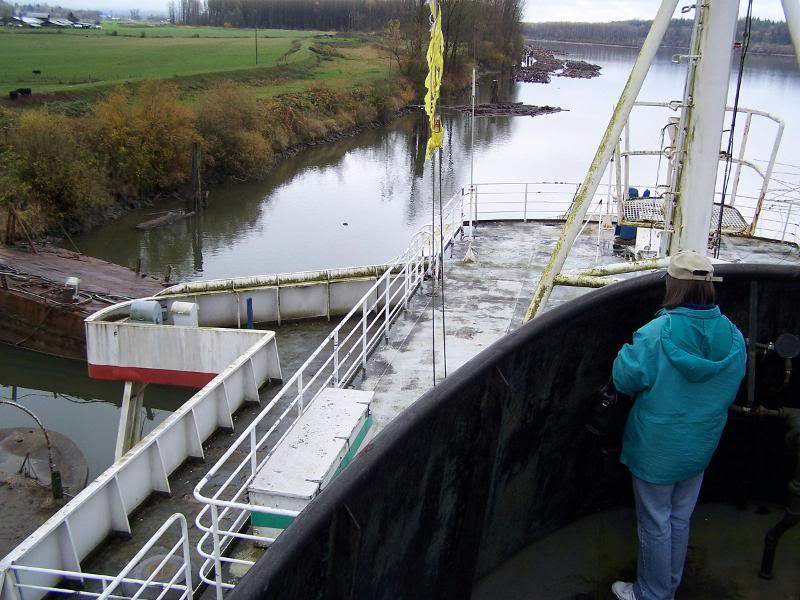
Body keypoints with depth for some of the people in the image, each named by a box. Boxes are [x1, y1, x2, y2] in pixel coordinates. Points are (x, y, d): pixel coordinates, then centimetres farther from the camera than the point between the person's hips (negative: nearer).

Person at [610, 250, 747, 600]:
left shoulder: (656, 333, -26)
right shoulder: (733, 337, -9)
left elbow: (624, 378, -16)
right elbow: (730, 390, 5)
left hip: (657, 449, -5)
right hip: (701, 448, 5)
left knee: (655, 524, 12)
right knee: (680, 519, 22)